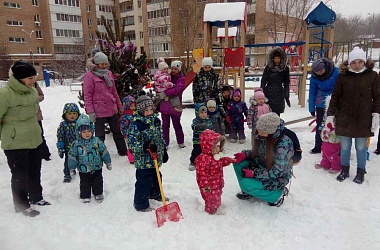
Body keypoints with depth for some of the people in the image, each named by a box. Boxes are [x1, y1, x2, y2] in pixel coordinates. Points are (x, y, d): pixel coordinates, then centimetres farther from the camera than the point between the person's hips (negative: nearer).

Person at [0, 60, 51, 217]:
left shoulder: (33, 91, 3)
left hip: (34, 140, 7)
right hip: (15, 144, -7)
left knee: (35, 172, 21)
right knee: (20, 175, 8)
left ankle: (36, 198, 41)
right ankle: (22, 206, 28)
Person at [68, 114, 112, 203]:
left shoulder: (97, 141, -10)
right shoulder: (76, 144, -11)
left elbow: (104, 152, -2)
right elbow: (72, 156, -2)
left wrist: (108, 162, 2)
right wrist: (71, 167, 1)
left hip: (96, 168, 1)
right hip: (83, 170, 0)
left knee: (98, 182, 15)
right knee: (85, 184, 14)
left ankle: (98, 194, 35)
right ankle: (85, 196, 32)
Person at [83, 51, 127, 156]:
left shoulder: (109, 73, 10)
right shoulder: (89, 75, -8)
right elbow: (87, 95, -11)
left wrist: (119, 106, 19)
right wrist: (90, 112, -17)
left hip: (113, 109, 6)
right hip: (99, 111, -6)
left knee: (117, 132, 19)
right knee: (100, 135, 3)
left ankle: (123, 151, 34)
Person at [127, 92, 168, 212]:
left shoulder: (156, 120, 5)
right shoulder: (136, 124, -18)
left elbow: (161, 137, 15)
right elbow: (132, 141, -22)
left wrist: (164, 152, 18)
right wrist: (146, 146, -33)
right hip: (143, 160, -7)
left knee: (156, 176, 24)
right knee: (144, 181, 0)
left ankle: (155, 194, 48)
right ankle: (141, 204, 15)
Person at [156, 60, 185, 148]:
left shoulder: (181, 79, -3)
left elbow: (176, 90, -18)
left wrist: (165, 93, -18)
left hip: (175, 105, -3)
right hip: (165, 104, 4)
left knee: (177, 124, 8)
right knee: (165, 125, 7)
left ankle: (181, 142, 24)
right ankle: (165, 143, 16)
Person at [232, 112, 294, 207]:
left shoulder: (284, 143, -29)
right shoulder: (262, 137, -10)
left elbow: (277, 172, -26)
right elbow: (256, 153, 7)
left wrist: (254, 173, -25)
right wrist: (245, 154, -13)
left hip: (277, 179, -7)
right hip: (262, 167, 7)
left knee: (246, 184, -24)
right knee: (239, 162, -11)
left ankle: (277, 193, -3)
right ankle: (247, 191, 7)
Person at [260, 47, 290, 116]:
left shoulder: (285, 69, 4)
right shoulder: (268, 67, 3)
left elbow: (286, 84, 7)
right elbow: (263, 81, 4)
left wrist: (286, 96, 4)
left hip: (279, 95, 0)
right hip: (268, 93, 0)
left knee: (277, 115, 0)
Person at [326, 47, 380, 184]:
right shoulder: (343, 76, 0)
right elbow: (335, 96, 3)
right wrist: (330, 114, 1)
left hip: (363, 120, -1)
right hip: (344, 119, 1)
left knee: (361, 147, 10)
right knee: (345, 147, 10)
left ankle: (360, 172, 29)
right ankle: (345, 170, 29)